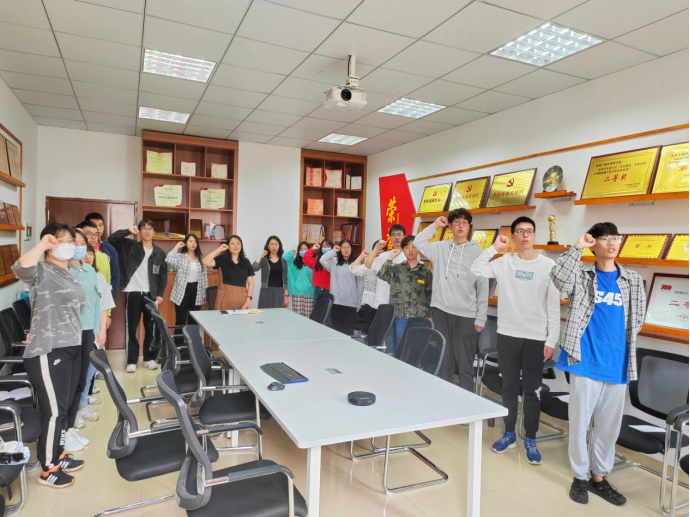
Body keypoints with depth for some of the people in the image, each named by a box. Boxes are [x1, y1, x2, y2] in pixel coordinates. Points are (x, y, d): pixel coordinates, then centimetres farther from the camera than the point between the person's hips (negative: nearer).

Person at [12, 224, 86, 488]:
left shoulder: (70, 273, 15)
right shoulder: (41, 271, -11)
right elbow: (21, 268, -35)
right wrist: (42, 245, -30)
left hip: (72, 348, 8)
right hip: (47, 352, -8)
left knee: (64, 408, 18)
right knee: (53, 411, -1)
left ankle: (58, 454, 35)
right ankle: (47, 470, 15)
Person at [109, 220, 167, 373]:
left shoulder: (159, 253, 7)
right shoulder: (130, 246, 3)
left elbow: (163, 275, 7)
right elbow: (111, 239, -8)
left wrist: (160, 294, 0)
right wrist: (128, 231, -17)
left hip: (151, 295, 2)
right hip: (133, 293, -2)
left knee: (150, 328, 8)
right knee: (131, 328, 2)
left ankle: (150, 358, 20)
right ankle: (131, 361, 11)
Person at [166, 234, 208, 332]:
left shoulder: (201, 258, 8)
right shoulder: (180, 257, -3)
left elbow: (204, 276, 9)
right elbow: (168, 260, -24)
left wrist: (205, 294, 7)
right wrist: (176, 248, -11)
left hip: (196, 292, 4)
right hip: (183, 292, -4)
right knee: (181, 321, 2)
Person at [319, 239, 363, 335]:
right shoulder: (334, 261, 8)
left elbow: (360, 284, 5)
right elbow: (322, 260, -8)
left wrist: (359, 303, 3)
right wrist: (333, 251, 3)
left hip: (351, 302, -1)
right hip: (336, 301, 1)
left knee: (349, 329, 2)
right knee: (337, 328, 5)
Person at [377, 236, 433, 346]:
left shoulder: (425, 271, 6)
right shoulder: (396, 269, 8)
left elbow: (430, 295, 6)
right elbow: (381, 275, -10)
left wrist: (429, 316, 1)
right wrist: (391, 257, -5)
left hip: (419, 318, 0)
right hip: (400, 317, 1)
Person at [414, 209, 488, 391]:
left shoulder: (477, 251, -1)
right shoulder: (441, 248, 9)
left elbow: (483, 286, -1)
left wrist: (481, 318, -4)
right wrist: (435, 226, 5)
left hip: (466, 314, -3)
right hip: (441, 310, 3)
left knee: (464, 362, 1)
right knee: (443, 360, 12)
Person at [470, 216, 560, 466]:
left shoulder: (548, 265, -4)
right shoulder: (504, 262, 1)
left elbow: (554, 306, -3)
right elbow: (476, 270, -9)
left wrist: (551, 340, -5)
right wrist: (494, 247, -10)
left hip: (536, 338, -2)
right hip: (507, 335, 2)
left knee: (532, 391, 8)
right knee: (509, 387, 13)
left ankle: (530, 440, 24)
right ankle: (509, 434, 29)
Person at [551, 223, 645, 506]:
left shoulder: (633, 279, 7)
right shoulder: (582, 275, -2)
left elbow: (637, 319, 13)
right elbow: (559, 278, -23)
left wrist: (620, 339, 3)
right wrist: (577, 247, -18)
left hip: (617, 364, 4)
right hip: (586, 361, -3)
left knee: (609, 425, 14)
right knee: (579, 422, 6)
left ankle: (599, 477, 31)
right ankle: (580, 476, 24)